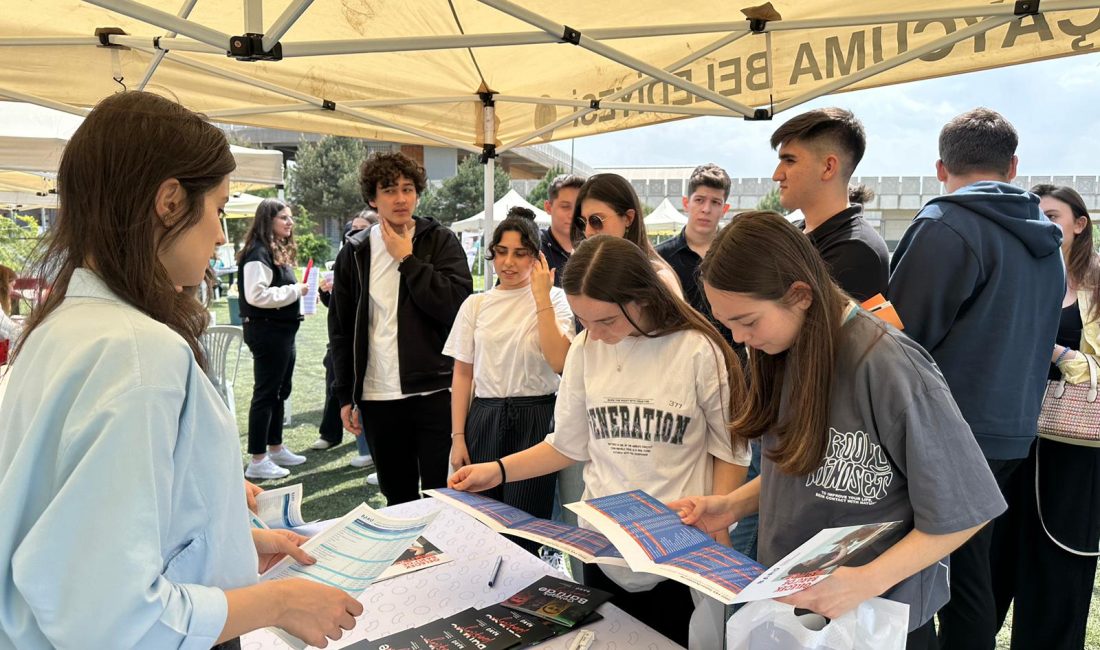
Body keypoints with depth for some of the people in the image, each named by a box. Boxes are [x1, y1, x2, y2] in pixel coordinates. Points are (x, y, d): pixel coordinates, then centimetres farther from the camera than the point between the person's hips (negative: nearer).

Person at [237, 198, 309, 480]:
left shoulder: (281, 250, 14)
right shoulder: (259, 253, -16)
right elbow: (257, 295, -26)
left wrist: (298, 291, 6)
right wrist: (294, 290, -18)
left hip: (282, 330, 10)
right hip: (266, 331, -10)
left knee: (281, 391, 17)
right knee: (265, 393, -4)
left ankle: (275, 449, 29)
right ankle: (257, 461, 3)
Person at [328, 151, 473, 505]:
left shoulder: (441, 242, 1)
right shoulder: (354, 254, 8)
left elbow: (456, 305, -14)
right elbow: (341, 330, 11)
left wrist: (407, 259, -10)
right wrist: (345, 395, 8)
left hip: (434, 392, -2)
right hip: (376, 397, 3)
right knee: (397, 497, 13)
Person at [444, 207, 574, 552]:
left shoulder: (555, 298, 0)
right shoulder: (476, 304, 8)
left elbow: (559, 362, -15)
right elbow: (462, 374, 9)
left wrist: (541, 296, -14)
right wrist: (458, 436, 3)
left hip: (535, 418, -3)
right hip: (485, 417, 3)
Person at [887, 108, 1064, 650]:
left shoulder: (945, 226, -14)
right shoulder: (1046, 243, 12)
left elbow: (900, 335, -16)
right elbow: (1034, 342, 19)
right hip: (1010, 432, 8)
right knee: (971, 575, 18)